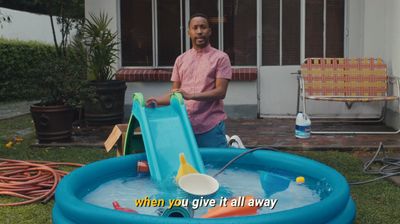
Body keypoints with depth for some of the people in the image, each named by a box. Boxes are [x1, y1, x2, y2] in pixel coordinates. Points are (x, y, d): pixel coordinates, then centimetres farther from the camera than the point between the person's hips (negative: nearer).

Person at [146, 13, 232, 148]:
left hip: (211, 126, -4)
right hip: (185, 126, 4)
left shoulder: (220, 58, -1)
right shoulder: (181, 59, 13)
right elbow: (174, 93, 13)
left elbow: (220, 92, -9)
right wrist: (157, 101, -5)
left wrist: (190, 95, -19)